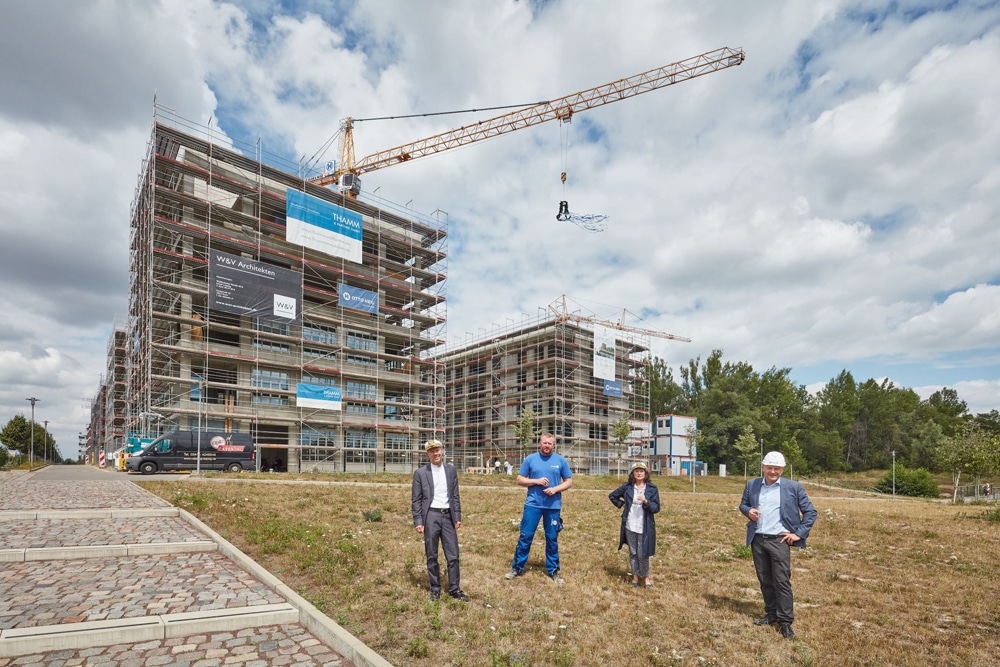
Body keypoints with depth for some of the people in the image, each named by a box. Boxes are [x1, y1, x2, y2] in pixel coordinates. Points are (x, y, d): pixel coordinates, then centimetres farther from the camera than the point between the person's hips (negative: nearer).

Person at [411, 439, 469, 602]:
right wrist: (418, 522, -7)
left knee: (453, 555, 4)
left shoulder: (451, 469, 7)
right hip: (431, 516, -2)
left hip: (448, 516, 2)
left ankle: (454, 589, 15)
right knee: (432, 556, 7)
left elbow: (455, 495, 9)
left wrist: (458, 517, 5)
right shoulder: (420, 473, -2)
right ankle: (435, 589, 20)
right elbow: (416, 500, -1)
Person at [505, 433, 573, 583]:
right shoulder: (530, 459, 0)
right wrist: (536, 481, -13)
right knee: (525, 536, 4)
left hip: (553, 506, 1)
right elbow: (520, 480, 2)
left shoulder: (561, 461, 1)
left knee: (552, 538, 10)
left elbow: (569, 481, 6)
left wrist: (555, 489, -12)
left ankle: (553, 571, 22)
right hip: (532, 504, 0)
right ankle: (517, 568, 17)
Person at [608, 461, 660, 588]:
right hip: (629, 526, 2)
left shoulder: (652, 488, -3)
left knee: (643, 554, 1)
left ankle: (645, 577, 21)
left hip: (645, 528, -2)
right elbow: (612, 496, 14)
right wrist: (621, 505, 4)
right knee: (633, 553, 12)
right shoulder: (627, 487, 1)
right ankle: (635, 576, 26)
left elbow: (656, 508, -5)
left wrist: (646, 502, -21)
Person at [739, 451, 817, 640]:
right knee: (765, 580, 13)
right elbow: (743, 504, 17)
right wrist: (748, 511, -6)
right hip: (757, 540, 4)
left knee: (782, 581, -3)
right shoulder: (751, 485, 5)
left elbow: (810, 512, 0)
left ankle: (785, 622, 6)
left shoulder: (793, 487, -4)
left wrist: (799, 533, -6)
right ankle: (771, 614, 26)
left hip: (779, 540, -4)